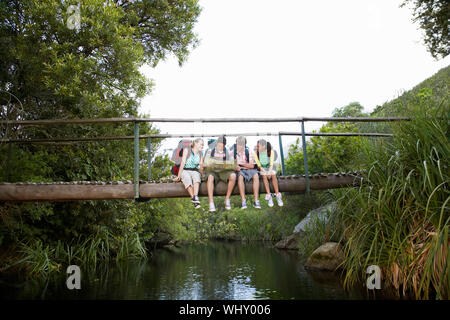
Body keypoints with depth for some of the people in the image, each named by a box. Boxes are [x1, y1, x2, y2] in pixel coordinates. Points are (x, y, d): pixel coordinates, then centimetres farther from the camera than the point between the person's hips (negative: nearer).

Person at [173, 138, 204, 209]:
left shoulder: (200, 154, 12)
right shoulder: (186, 150, -1)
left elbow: (201, 166, 6)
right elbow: (182, 163, -8)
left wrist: (202, 176, -9)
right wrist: (179, 176, -12)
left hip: (195, 171, 2)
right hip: (185, 171, -2)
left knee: (196, 177, -35)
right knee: (187, 179, -37)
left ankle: (195, 197, -53)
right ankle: (193, 198, -47)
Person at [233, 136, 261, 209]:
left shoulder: (248, 152, 3)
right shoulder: (233, 152, 2)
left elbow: (252, 166, -3)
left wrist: (241, 163, -14)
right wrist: (235, 167, -22)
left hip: (248, 170, 2)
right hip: (239, 171, -2)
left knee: (256, 175, -29)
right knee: (240, 177, -36)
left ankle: (256, 201, -33)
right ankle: (243, 201, -39)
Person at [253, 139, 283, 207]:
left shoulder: (271, 152, -13)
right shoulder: (256, 153, -13)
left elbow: (271, 164, -13)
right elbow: (259, 165, -11)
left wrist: (269, 172, -29)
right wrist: (266, 173, -24)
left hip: (270, 169, 1)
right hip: (262, 170, 0)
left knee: (273, 175, -29)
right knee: (264, 176, -31)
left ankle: (278, 196, -31)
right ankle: (269, 196, -35)